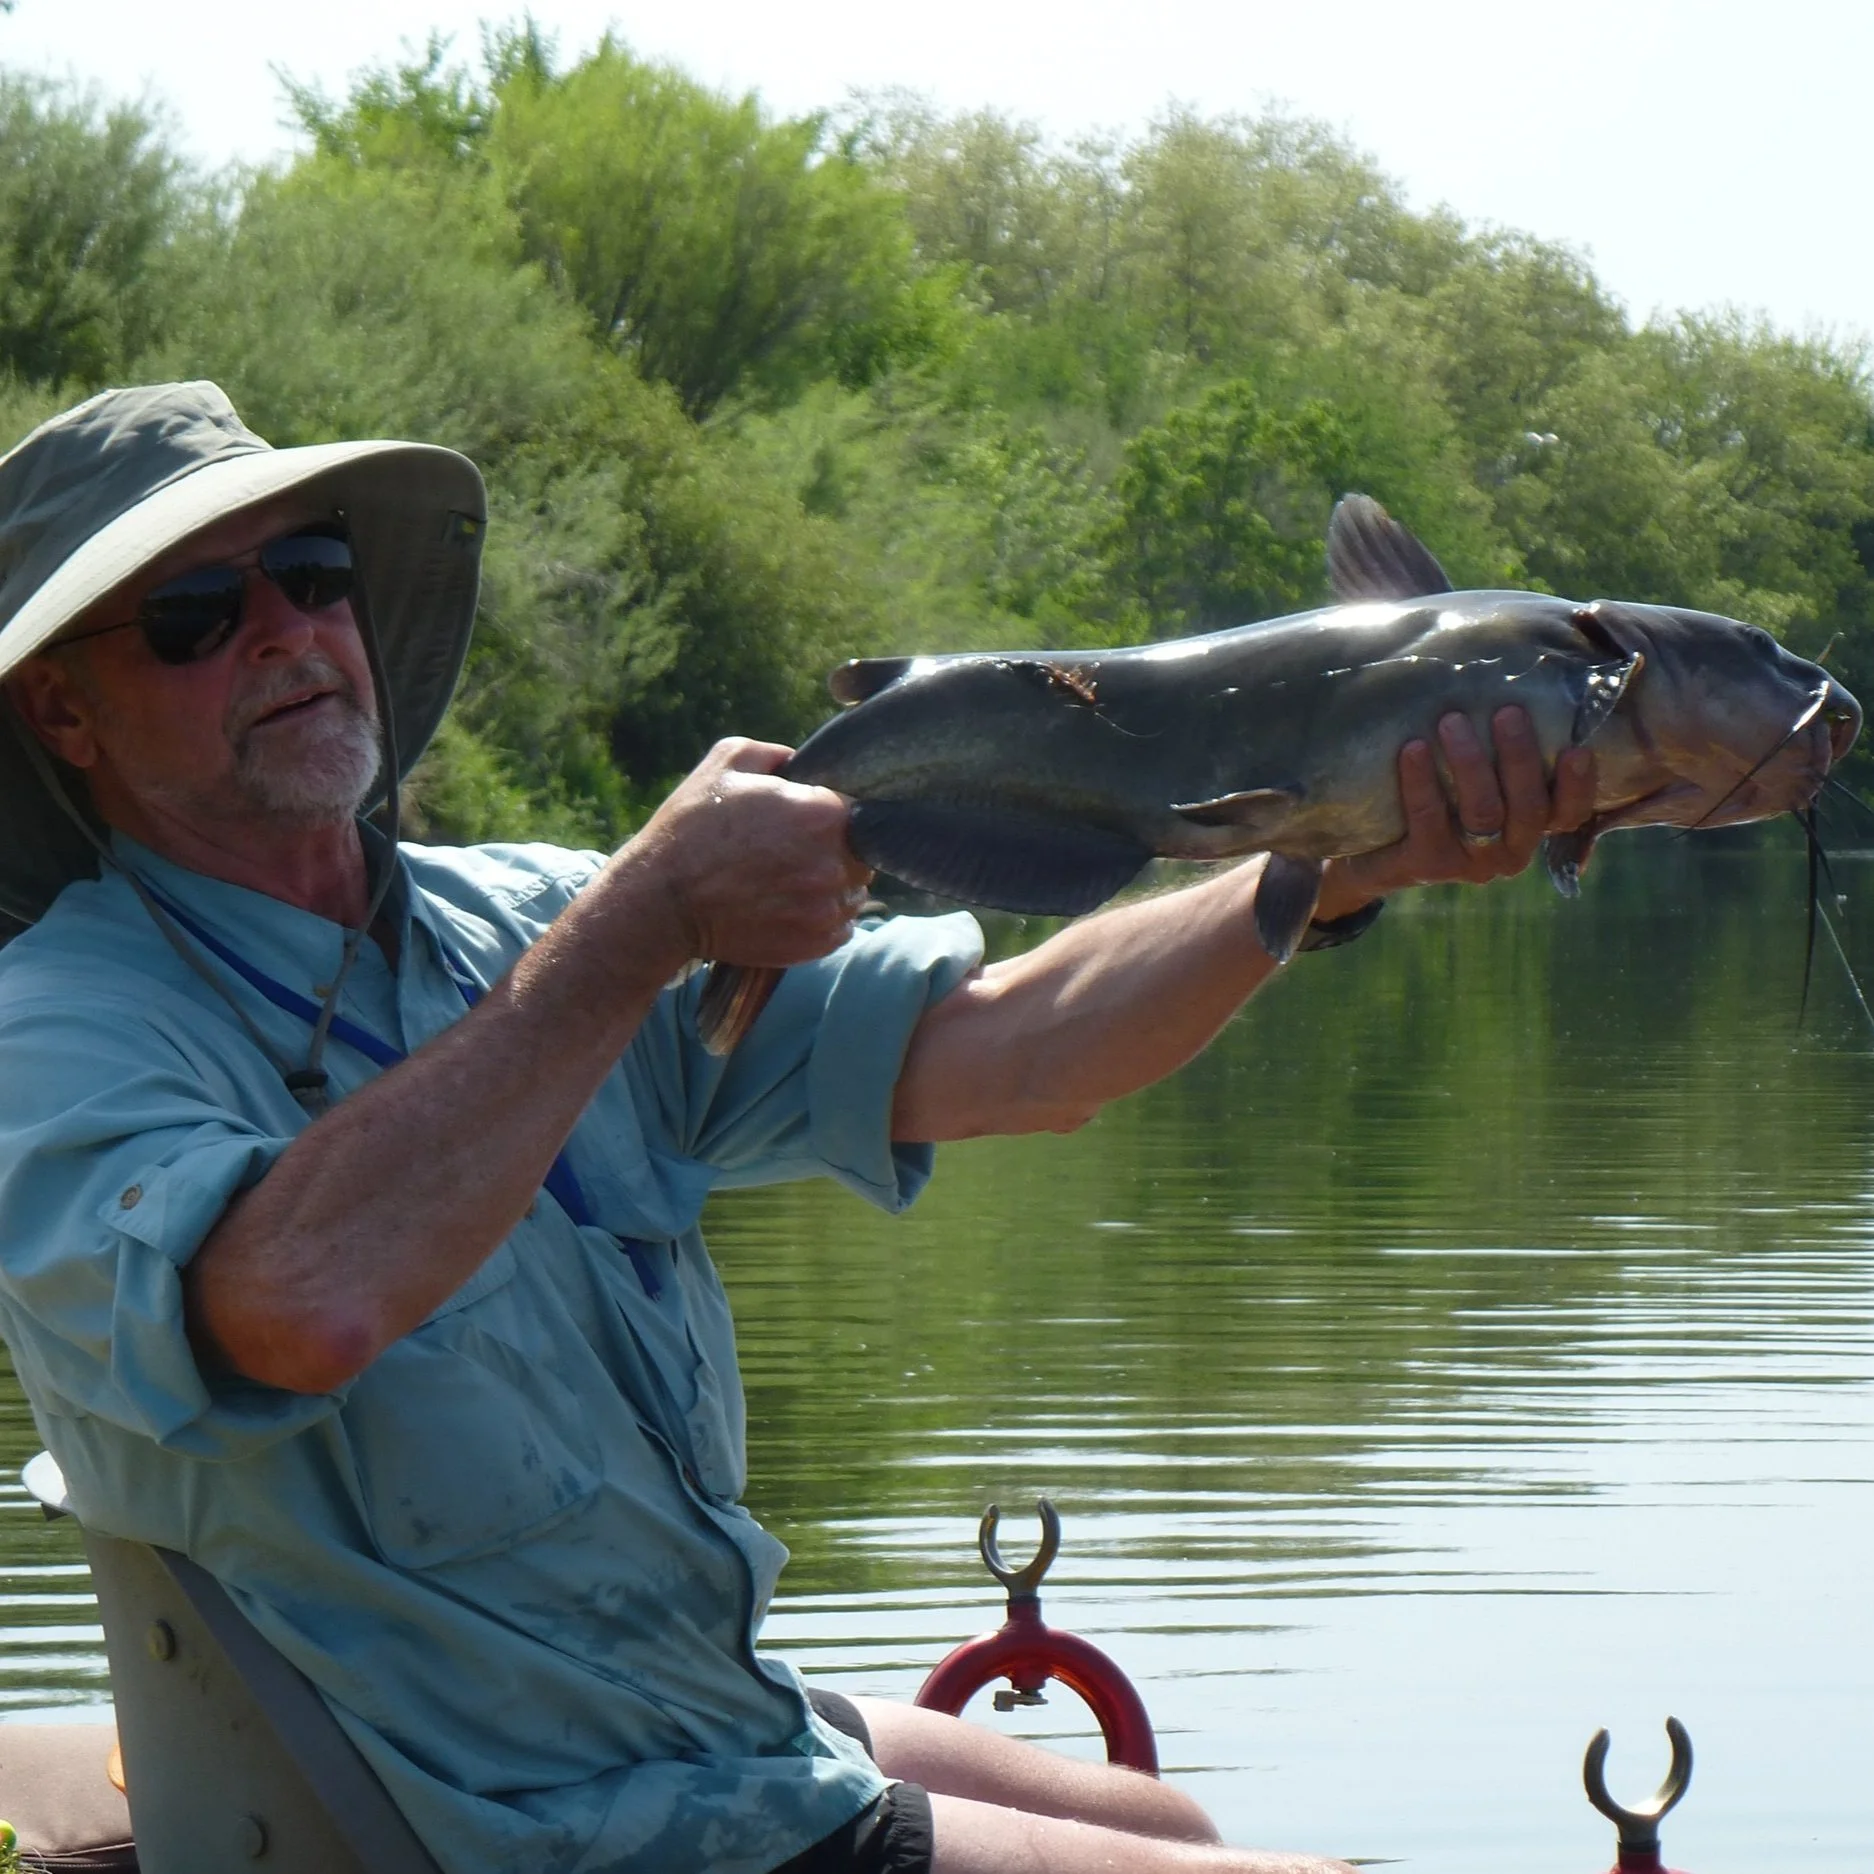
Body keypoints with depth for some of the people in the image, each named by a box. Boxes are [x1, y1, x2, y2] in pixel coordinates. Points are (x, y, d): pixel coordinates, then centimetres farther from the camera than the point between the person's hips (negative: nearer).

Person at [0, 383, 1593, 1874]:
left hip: (733, 1726, 8)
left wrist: (1336, 868, -17)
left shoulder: (511, 925, 5)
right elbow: (308, 1306, -40)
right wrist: (650, 917, -30)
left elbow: (997, 1049, -1)